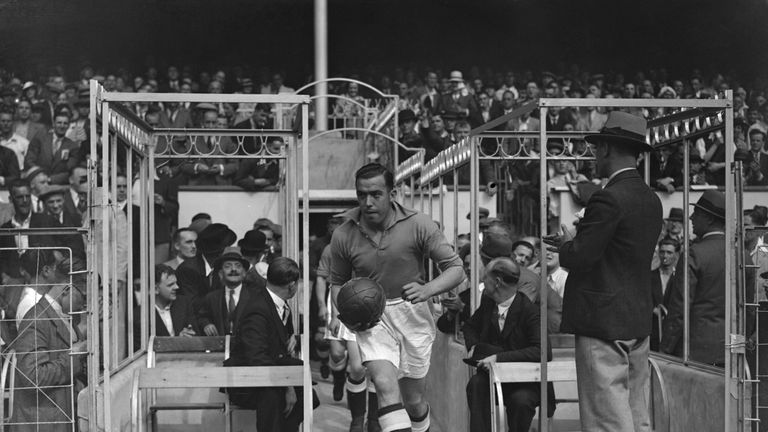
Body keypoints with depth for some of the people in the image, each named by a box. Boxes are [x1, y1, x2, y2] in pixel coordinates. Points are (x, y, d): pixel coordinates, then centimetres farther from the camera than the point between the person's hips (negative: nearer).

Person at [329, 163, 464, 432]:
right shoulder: (344, 235, -4)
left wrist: (427, 289, -28)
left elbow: (455, 269, -9)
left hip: (413, 315, 0)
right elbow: (338, 282, 12)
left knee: (413, 400, 11)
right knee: (386, 386, -25)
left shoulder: (418, 225, -10)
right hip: (372, 318, 0)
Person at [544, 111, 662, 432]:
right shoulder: (651, 200, 11)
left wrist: (566, 245, 4)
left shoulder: (608, 199, -16)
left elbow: (579, 258, -17)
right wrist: (574, 243, 16)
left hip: (603, 323, -9)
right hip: (638, 324, 9)